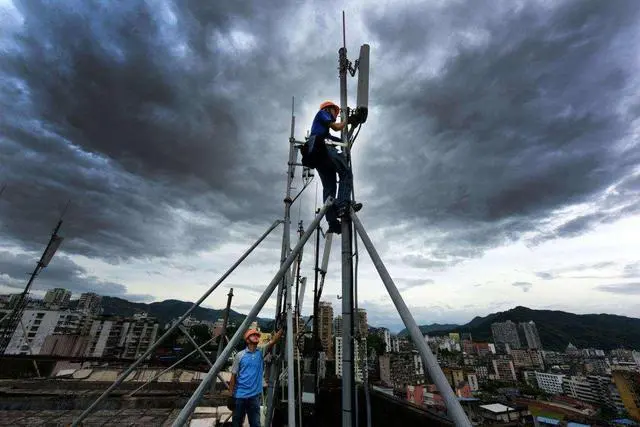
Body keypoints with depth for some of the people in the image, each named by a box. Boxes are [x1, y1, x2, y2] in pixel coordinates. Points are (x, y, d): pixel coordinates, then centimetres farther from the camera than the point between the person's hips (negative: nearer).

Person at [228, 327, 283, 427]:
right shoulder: (240, 355, -5)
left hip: (254, 395, 1)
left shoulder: (261, 351, -1)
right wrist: (231, 395, -4)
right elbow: (233, 375, -1)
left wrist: (283, 328, -27)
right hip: (240, 395, -1)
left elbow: (273, 341, -15)